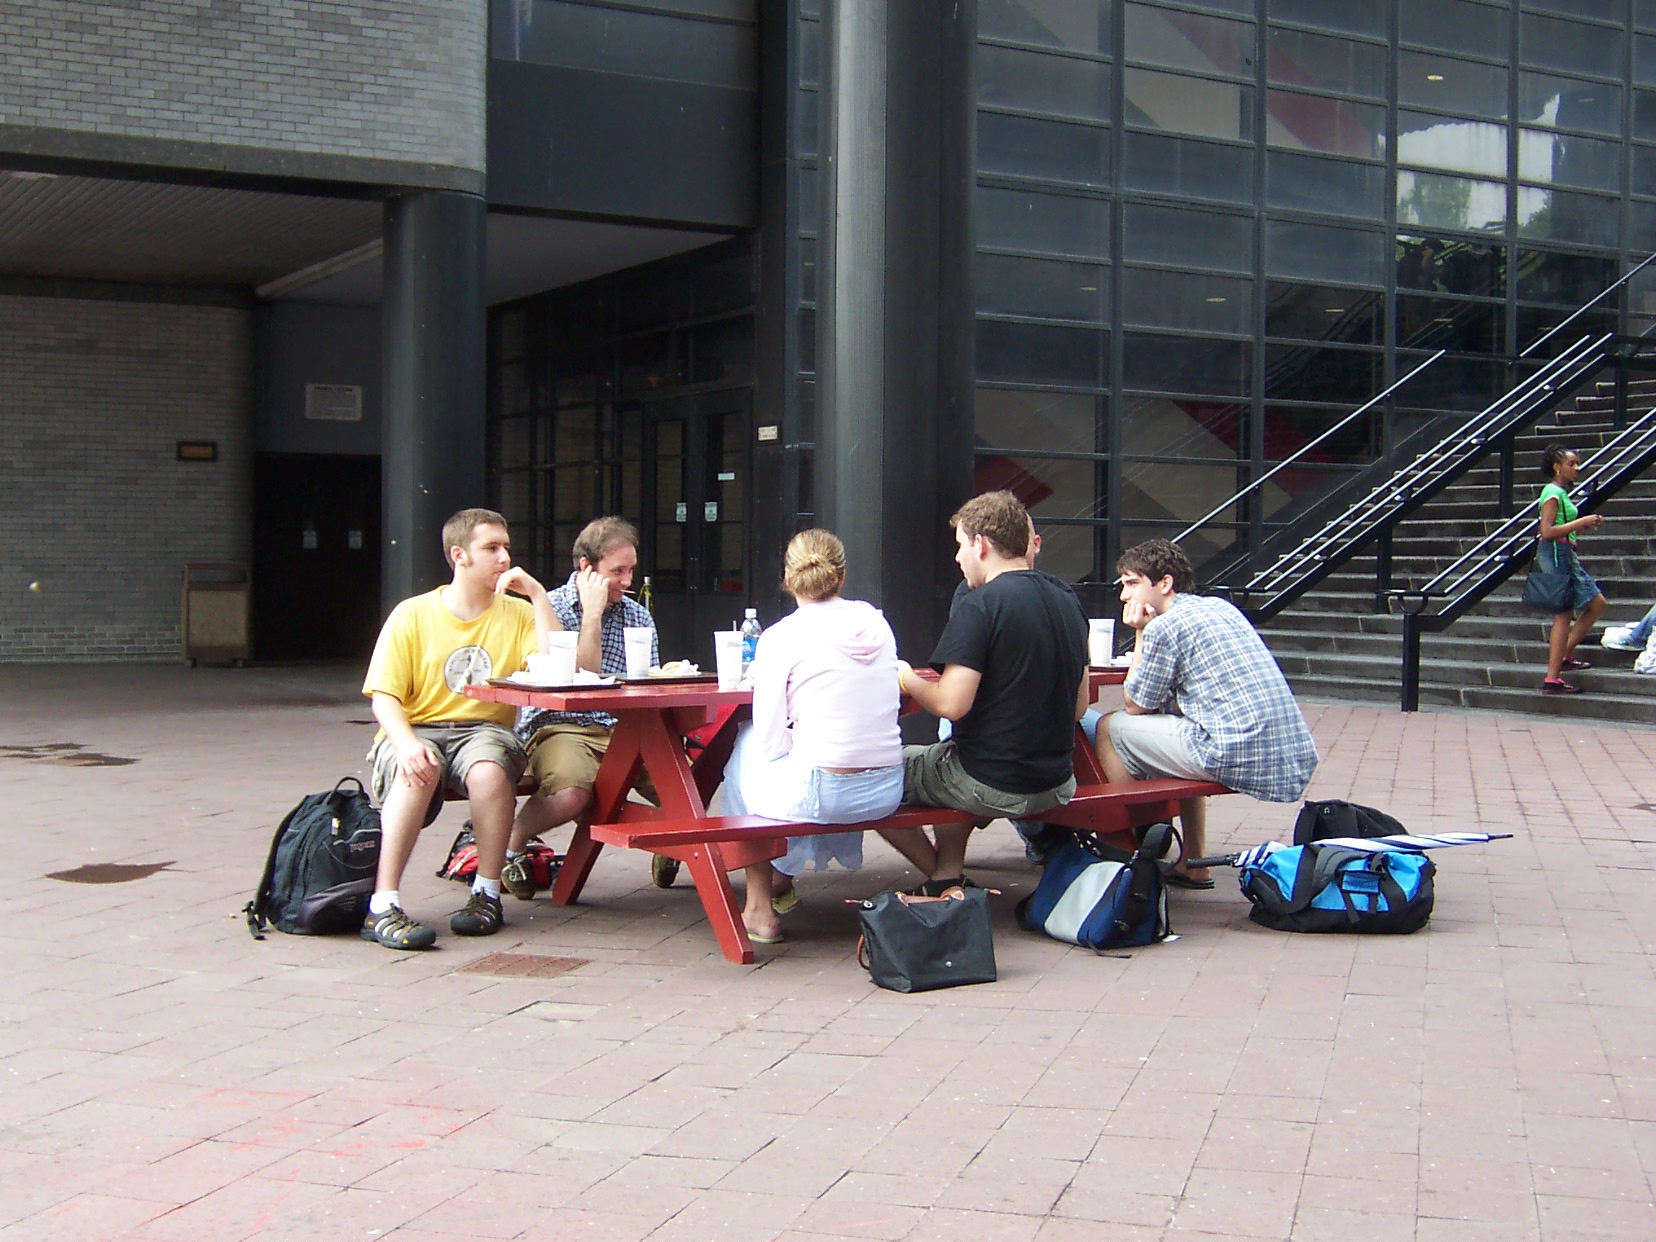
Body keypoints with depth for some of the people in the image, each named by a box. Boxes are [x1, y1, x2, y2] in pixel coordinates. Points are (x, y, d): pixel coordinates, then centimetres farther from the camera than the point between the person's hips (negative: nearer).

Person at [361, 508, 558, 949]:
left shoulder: (516, 614, 8)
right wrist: (406, 743, -24)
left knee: (490, 771, -34)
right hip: (417, 728, -1)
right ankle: (383, 907, -34)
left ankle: (486, 894, -16)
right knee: (419, 769, -36)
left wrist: (537, 594, -8)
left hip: (485, 728, 1)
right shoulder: (413, 615, 3)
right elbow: (383, 697, -3)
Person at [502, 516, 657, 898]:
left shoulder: (638, 616, 18)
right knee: (571, 793, -37)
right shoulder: (550, 608, 0)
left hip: (624, 730, 4)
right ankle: (511, 845, -5)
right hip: (560, 728, -4)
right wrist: (593, 613, -8)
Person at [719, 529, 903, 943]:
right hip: (886, 794, 6)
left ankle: (759, 908, 28)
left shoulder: (782, 637, -8)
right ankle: (783, 878, 44)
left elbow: (771, 742, -6)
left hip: (823, 794, -6)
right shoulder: (876, 622, 6)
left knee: (745, 744, 25)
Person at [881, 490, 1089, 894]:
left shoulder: (980, 606, -17)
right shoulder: (1069, 604, 6)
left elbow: (951, 704, -23)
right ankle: (950, 873, 26)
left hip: (991, 786, -8)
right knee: (952, 755, 34)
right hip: (1056, 784, 8)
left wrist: (906, 679, -3)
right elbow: (1078, 706, 12)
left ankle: (941, 879, 23)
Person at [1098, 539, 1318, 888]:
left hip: (1239, 759, -9)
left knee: (1111, 728, 7)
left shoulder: (1164, 627, -5)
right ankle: (1193, 864, 34)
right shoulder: (1221, 607, 20)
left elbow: (1134, 706, 6)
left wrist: (1140, 634, 10)